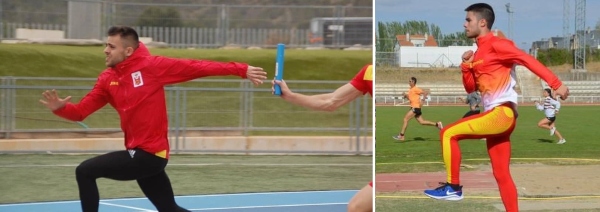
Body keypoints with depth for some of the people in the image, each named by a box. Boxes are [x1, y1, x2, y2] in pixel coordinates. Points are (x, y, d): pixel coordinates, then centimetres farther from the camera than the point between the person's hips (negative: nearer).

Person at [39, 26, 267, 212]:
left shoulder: (152, 66, -9)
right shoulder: (107, 79, 8)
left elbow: (198, 67, -10)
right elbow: (81, 111, 5)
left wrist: (242, 70, -13)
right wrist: (60, 107, -17)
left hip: (148, 153, -7)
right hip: (142, 153, 7)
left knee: (85, 171, -9)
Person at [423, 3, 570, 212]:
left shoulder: (496, 44, -7)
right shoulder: (479, 53, 20)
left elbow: (528, 60, -14)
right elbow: (471, 88, 22)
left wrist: (556, 84, -21)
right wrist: (466, 65, 5)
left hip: (502, 113, -10)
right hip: (496, 116, 10)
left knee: (448, 133, -9)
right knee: (501, 175, 9)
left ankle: (453, 187, -3)